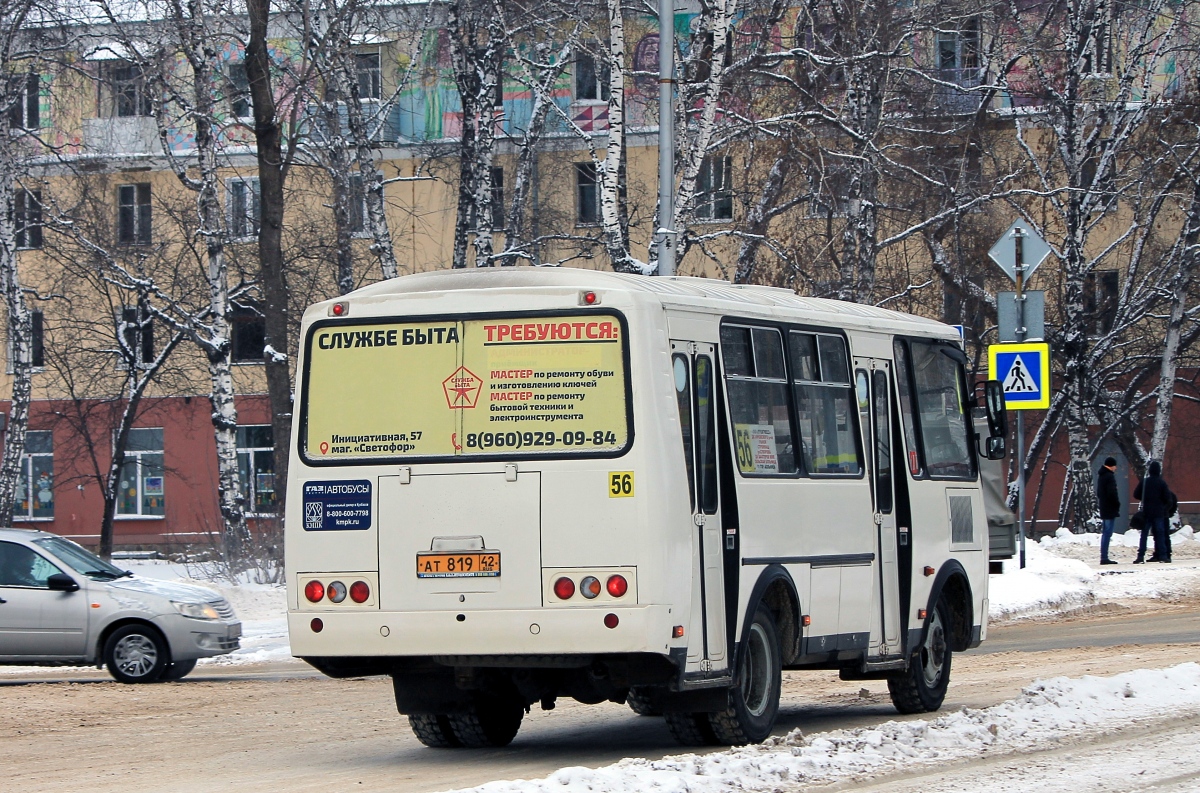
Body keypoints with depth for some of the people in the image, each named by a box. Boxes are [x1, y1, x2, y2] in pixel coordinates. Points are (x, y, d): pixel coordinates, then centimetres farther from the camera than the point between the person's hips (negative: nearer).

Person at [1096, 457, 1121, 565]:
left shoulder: (1100, 476, 15)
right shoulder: (1109, 476, -14)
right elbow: (1112, 493, -20)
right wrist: (1117, 504, -9)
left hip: (1103, 508, 10)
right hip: (1110, 509, -10)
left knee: (1105, 533, 14)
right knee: (1107, 533, -10)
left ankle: (1103, 557, 15)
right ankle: (1104, 558, -12)